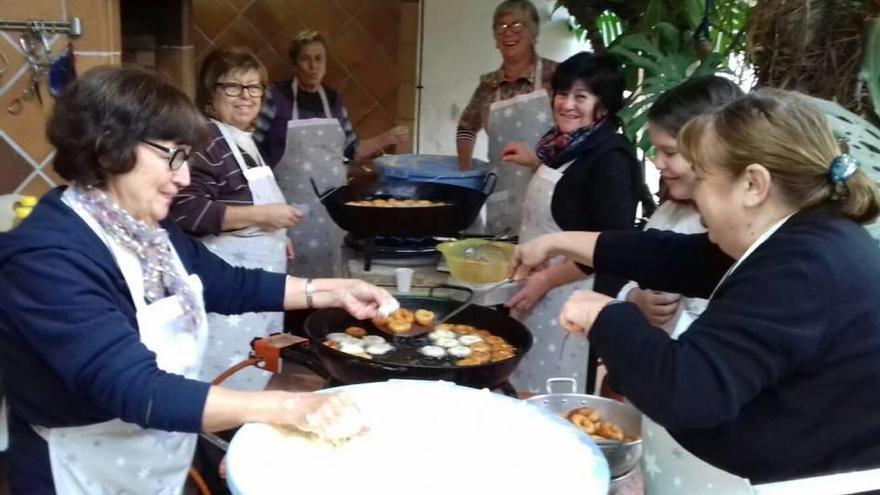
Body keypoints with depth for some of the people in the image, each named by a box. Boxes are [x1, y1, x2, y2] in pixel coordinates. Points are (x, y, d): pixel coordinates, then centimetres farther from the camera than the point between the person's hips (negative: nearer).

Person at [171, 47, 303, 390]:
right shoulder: (206, 140, -16)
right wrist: (261, 215, -23)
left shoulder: (242, 140, 14)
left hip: (255, 273, 10)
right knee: (231, 376, -5)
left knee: (257, 371, 18)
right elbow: (187, 212, -26)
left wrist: (274, 236, 17)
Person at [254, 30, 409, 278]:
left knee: (328, 267, 9)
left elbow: (350, 149, 16)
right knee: (291, 273, -2)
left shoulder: (333, 99, 10)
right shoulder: (276, 96, -6)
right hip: (291, 204, -4)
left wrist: (386, 139, 6)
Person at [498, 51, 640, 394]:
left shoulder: (610, 157, -18)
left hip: (576, 298, -9)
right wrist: (537, 164, 19)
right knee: (528, 393, 18)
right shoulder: (568, 146, 9)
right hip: (541, 292, 9)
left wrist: (546, 280, -20)